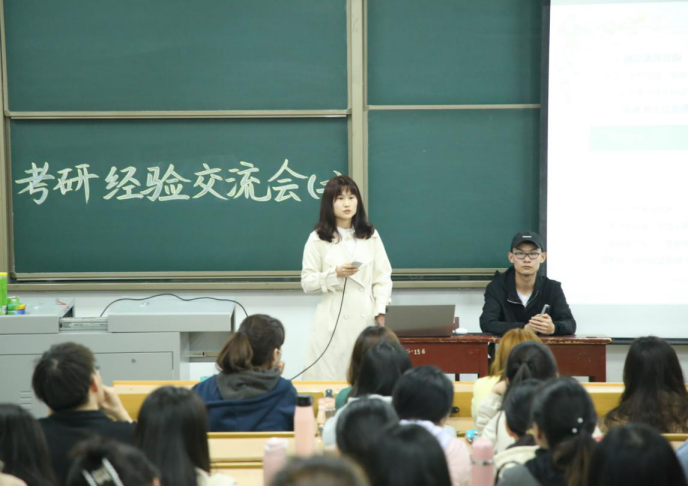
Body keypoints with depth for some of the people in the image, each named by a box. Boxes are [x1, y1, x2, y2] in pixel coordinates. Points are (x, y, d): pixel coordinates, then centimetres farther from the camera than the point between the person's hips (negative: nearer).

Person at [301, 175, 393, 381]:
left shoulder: (371, 236, 9)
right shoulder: (318, 239, 3)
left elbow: (383, 277, 5)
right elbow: (307, 282, 0)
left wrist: (381, 311, -7)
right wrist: (335, 274, -15)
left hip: (366, 319, 2)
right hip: (334, 322, -2)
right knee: (330, 377, -4)